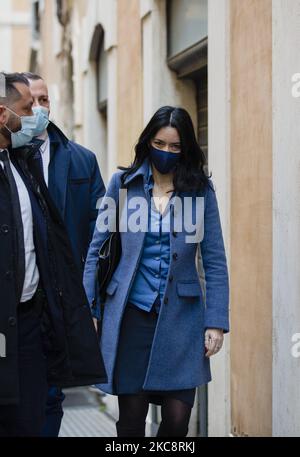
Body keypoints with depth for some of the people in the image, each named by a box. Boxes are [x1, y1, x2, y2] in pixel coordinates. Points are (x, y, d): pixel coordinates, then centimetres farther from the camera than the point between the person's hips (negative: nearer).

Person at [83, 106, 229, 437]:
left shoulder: (201, 190, 2)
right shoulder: (123, 183, 3)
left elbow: (214, 261, 3)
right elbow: (97, 248, 6)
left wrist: (216, 322, -2)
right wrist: (87, 308, 0)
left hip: (180, 314, 0)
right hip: (130, 314, 0)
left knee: (177, 417, -2)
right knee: (131, 417, 5)